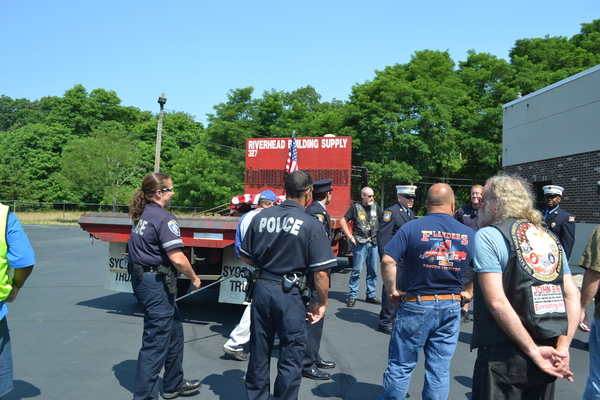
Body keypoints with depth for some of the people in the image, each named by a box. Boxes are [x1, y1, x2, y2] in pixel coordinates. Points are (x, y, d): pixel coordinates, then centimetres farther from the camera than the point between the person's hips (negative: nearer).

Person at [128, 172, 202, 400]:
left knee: (174, 332, 21)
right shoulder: (164, 218, -18)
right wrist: (193, 278, -9)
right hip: (157, 283, -10)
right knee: (156, 341, 0)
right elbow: (177, 258, -26)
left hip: (141, 277, 10)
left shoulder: (142, 216, 11)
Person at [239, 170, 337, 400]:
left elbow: (246, 257, 8)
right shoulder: (311, 225, -13)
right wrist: (322, 303, -1)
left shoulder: (261, 217, -1)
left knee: (259, 351, 19)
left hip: (262, 288, 5)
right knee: (290, 357, 11)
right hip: (289, 294, -4)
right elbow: (320, 271, -14)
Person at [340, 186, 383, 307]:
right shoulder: (356, 207, -2)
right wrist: (350, 237, -6)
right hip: (360, 243, -5)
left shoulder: (375, 207, 10)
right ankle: (352, 296, 5)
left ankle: (371, 295, 20)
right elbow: (343, 221, -2)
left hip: (373, 244, 5)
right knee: (356, 270, -3)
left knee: (373, 271, 9)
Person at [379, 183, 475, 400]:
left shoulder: (412, 228, -10)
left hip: (416, 305, -3)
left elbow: (387, 261, -17)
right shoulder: (469, 234, 0)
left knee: (401, 365, 10)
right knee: (440, 369, 12)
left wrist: (392, 291, -6)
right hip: (451, 307, 3)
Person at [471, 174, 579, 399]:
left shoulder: (488, 236, -9)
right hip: (548, 355, 6)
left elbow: (497, 302, -18)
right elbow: (573, 295, 5)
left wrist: (534, 350, -13)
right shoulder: (550, 238, 10)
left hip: (504, 356, -6)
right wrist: (563, 347, 0)